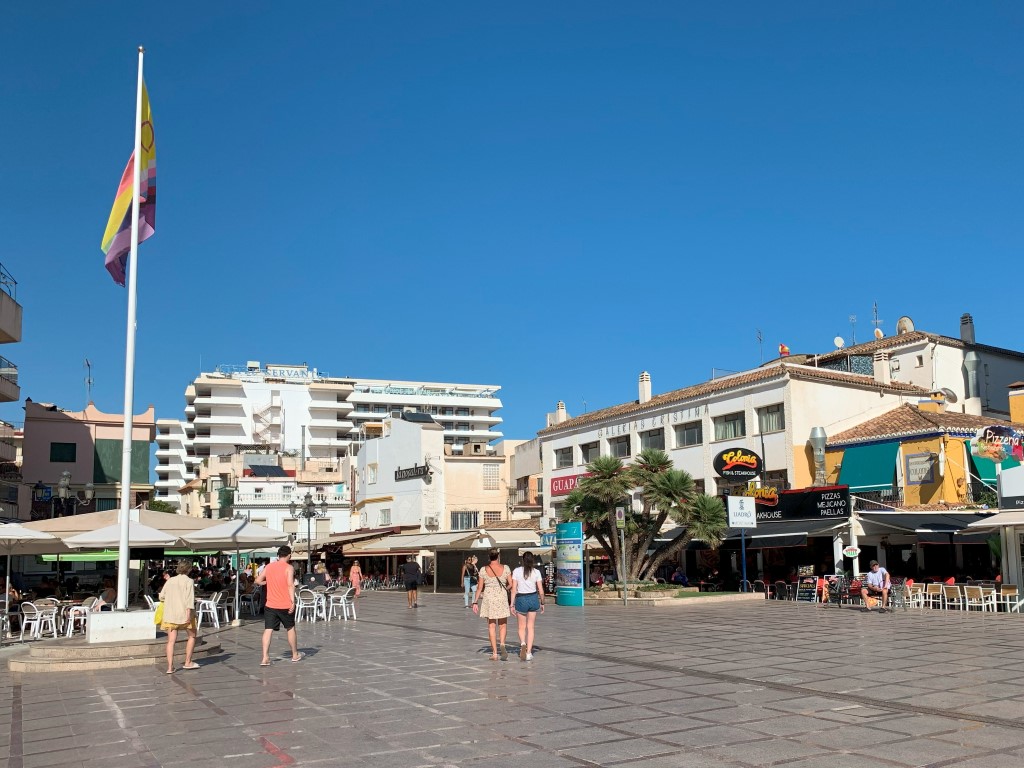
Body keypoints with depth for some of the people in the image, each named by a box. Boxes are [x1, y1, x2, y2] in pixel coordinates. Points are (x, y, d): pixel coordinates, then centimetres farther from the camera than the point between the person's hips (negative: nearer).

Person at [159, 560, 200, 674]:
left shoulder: (170, 581, 11)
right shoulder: (188, 581, -2)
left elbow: (161, 597, 12)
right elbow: (189, 597, -14)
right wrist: (189, 612, -20)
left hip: (170, 613, 4)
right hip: (184, 612, -4)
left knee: (171, 640, 3)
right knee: (192, 636, 16)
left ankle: (170, 667, -4)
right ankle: (188, 662, 17)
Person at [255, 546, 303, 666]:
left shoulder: (269, 566, 6)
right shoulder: (289, 567, -7)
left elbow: (258, 581, 7)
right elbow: (290, 585, -18)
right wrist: (293, 601, -21)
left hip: (270, 605, 3)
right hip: (285, 605, -3)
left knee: (268, 630, 0)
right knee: (290, 628, 13)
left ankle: (265, 658, -11)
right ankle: (295, 655, 26)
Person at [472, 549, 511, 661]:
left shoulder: (484, 570, -3)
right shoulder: (505, 568, -4)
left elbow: (479, 587, -2)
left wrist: (475, 602, 3)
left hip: (488, 599, 0)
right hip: (502, 598, 0)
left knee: (491, 626, 8)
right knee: (503, 625, 13)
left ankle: (494, 653, 5)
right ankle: (502, 644, -14)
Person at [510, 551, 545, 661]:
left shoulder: (517, 571, -4)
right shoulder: (536, 572, -2)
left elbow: (514, 589, -6)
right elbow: (541, 591, -1)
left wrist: (512, 604, -1)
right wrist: (542, 603, 12)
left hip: (521, 599, -1)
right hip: (533, 599, 1)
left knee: (521, 627, 13)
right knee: (530, 627, 10)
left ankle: (523, 643, -15)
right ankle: (529, 653, 8)